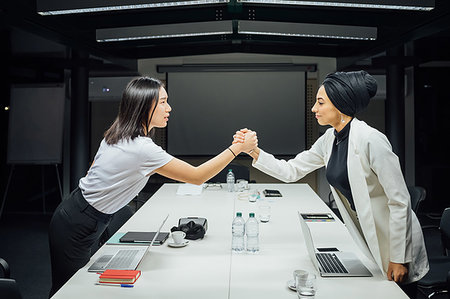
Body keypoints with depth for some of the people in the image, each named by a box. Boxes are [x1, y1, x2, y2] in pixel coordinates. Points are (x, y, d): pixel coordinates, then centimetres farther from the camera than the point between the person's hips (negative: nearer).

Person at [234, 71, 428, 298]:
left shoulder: (370, 140, -25)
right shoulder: (329, 139, -1)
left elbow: (400, 202, -22)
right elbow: (291, 171, 6)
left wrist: (398, 259, -18)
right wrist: (254, 151, -6)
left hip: (396, 242, -7)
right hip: (368, 240, 7)